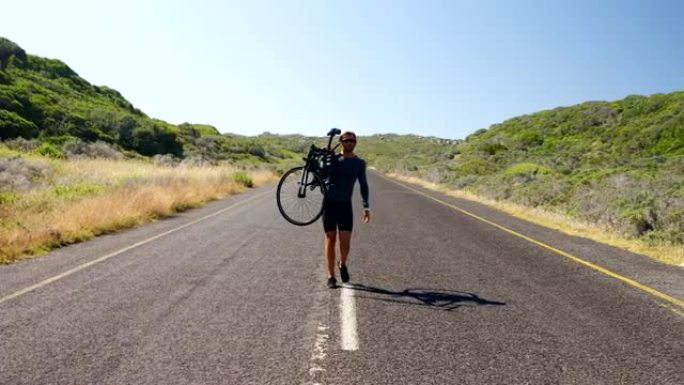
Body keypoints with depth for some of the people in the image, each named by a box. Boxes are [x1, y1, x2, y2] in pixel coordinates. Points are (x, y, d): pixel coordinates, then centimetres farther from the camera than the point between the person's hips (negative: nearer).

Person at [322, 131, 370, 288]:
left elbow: (363, 185, 11)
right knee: (330, 240, 2)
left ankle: (342, 264, 26)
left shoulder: (359, 163, 5)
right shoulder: (333, 159, 1)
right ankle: (331, 276, 12)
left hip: (346, 205, 1)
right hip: (330, 203, -1)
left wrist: (366, 207, 4)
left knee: (345, 241, -6)